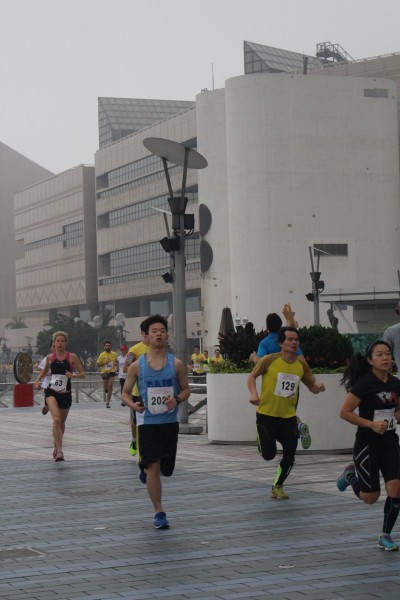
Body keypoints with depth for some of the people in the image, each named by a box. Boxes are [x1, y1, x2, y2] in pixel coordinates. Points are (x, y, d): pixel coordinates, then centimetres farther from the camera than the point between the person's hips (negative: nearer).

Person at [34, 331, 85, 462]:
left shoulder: (72, 357, -2)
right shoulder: (50, 357, 3)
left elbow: (83, 374, -1)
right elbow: (45, 371, 23)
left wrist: (73, 375, -20)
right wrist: (37, 380, 7)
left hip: (65, 394, 1)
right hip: (52, 392, -1)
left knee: (61, 423, 16)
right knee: (56, 419, -23)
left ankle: (56, 448, 40)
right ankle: (59, 451, -26)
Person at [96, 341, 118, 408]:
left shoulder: (114, 354, 3)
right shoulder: (102, 355, -3)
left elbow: (116, 362, 19)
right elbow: (97, 364, -2)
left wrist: (116, 368, 0)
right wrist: (104, 363, -17)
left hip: (112, 372, 0)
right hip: (104, 372, 0)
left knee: (110, 387, -12)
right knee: (106, 388, 9)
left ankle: (108, 402, -10)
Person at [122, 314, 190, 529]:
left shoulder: (176, 364, 0)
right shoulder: (137, 365, -3)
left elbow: (185, 390, 8)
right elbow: (125, 392, 5)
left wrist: (177, 399, -14)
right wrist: (133, 404, -17)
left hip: (170, 421, 2)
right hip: (147, 422, -2)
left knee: (165, 469, 10)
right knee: (154, 467, -9)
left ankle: (144, 469, 45)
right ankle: (159, 512, 0)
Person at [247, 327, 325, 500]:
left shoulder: (301, 365, 0)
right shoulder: (269, 360, -11)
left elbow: (312, 386, 11)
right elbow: (252, 376, -1)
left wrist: (318, 387, -13)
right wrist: (253, 393, -19)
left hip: (289, 416, 4)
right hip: (266, 414, -4)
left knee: (289, 456, 2)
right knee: (269, 454, -8)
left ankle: (277, 487, 26)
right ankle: (262, 439, 29)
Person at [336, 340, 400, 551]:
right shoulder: (364, 384, -16)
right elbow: (345, 412, -15)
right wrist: (372, 424, -21)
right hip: (367, 444, -5)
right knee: (370, 497, 3)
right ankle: (351, 475, 35)